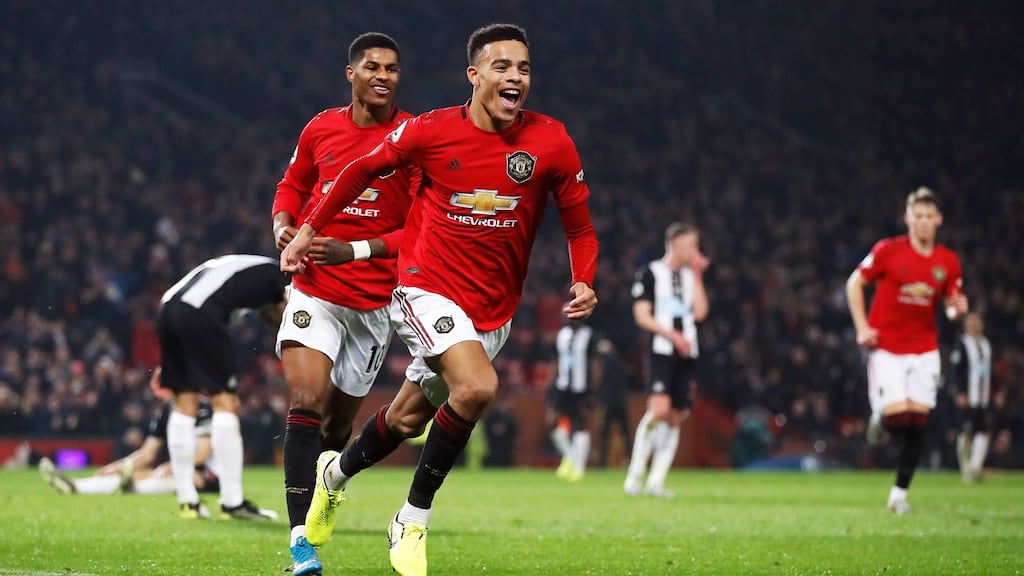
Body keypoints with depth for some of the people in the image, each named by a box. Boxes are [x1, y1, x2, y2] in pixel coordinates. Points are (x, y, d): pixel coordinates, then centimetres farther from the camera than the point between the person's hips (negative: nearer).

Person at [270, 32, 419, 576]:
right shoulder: (321, 129, 4)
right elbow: (293, 185, 22)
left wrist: (352, 250, -17)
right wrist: (283, 226, 0)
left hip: (377, 300, 0)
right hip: (316, 291, 0)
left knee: (338, 420, 9)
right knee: (306, 400, -18)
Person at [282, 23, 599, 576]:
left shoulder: (551, 141, -7)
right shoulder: (432, 131, -10)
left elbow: (578, 223, 5)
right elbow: (363, 169, 8)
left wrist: (583, 282, -13)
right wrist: (308, 230, 11)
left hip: (493, 310, 4)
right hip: (427, 288, -4)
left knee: (409, 416, 11)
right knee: (478, 386, -26)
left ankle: (338, 472, 43)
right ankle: (413, 519, -5)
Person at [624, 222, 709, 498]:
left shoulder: (691, 276, 17)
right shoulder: (649, 273, 1)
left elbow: (700, 313, 6)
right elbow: (642, 315, -5)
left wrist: (697, 276, 4)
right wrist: (672, 335, -15)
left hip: (687, 356, 6)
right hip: (661, 352, -6)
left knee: (675, 418, 3)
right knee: (659, 410, -21)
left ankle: (656, 481, 7)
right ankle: (635, 474, -12)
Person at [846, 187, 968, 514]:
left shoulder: (948, 262, 2)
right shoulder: (888, 251, -9)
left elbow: (951, 303, 12)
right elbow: (855, 284, 1)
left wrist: (957, 309, -13)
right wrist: (862, 327, -8)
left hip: (924, 349, 3)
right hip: (887, 347, -3)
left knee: (917, 420, -3)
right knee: (896, 416, -13)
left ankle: (900, 492, 7)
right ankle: (879, 414, 25)